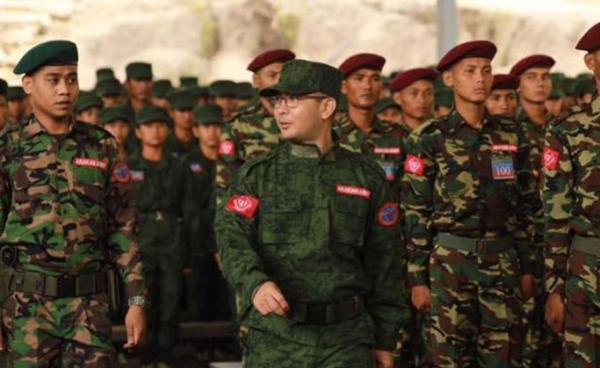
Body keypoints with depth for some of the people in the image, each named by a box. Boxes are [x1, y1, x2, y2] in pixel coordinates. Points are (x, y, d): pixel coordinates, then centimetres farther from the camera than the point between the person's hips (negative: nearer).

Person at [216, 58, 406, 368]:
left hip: (346, 340, 0)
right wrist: (255, 284, -30)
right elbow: (232, 237, -9)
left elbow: (384, 261, 10)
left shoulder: (368, 178, 6)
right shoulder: (255, 175, 4)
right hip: (273, 338, 0)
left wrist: (385, 340, 10)